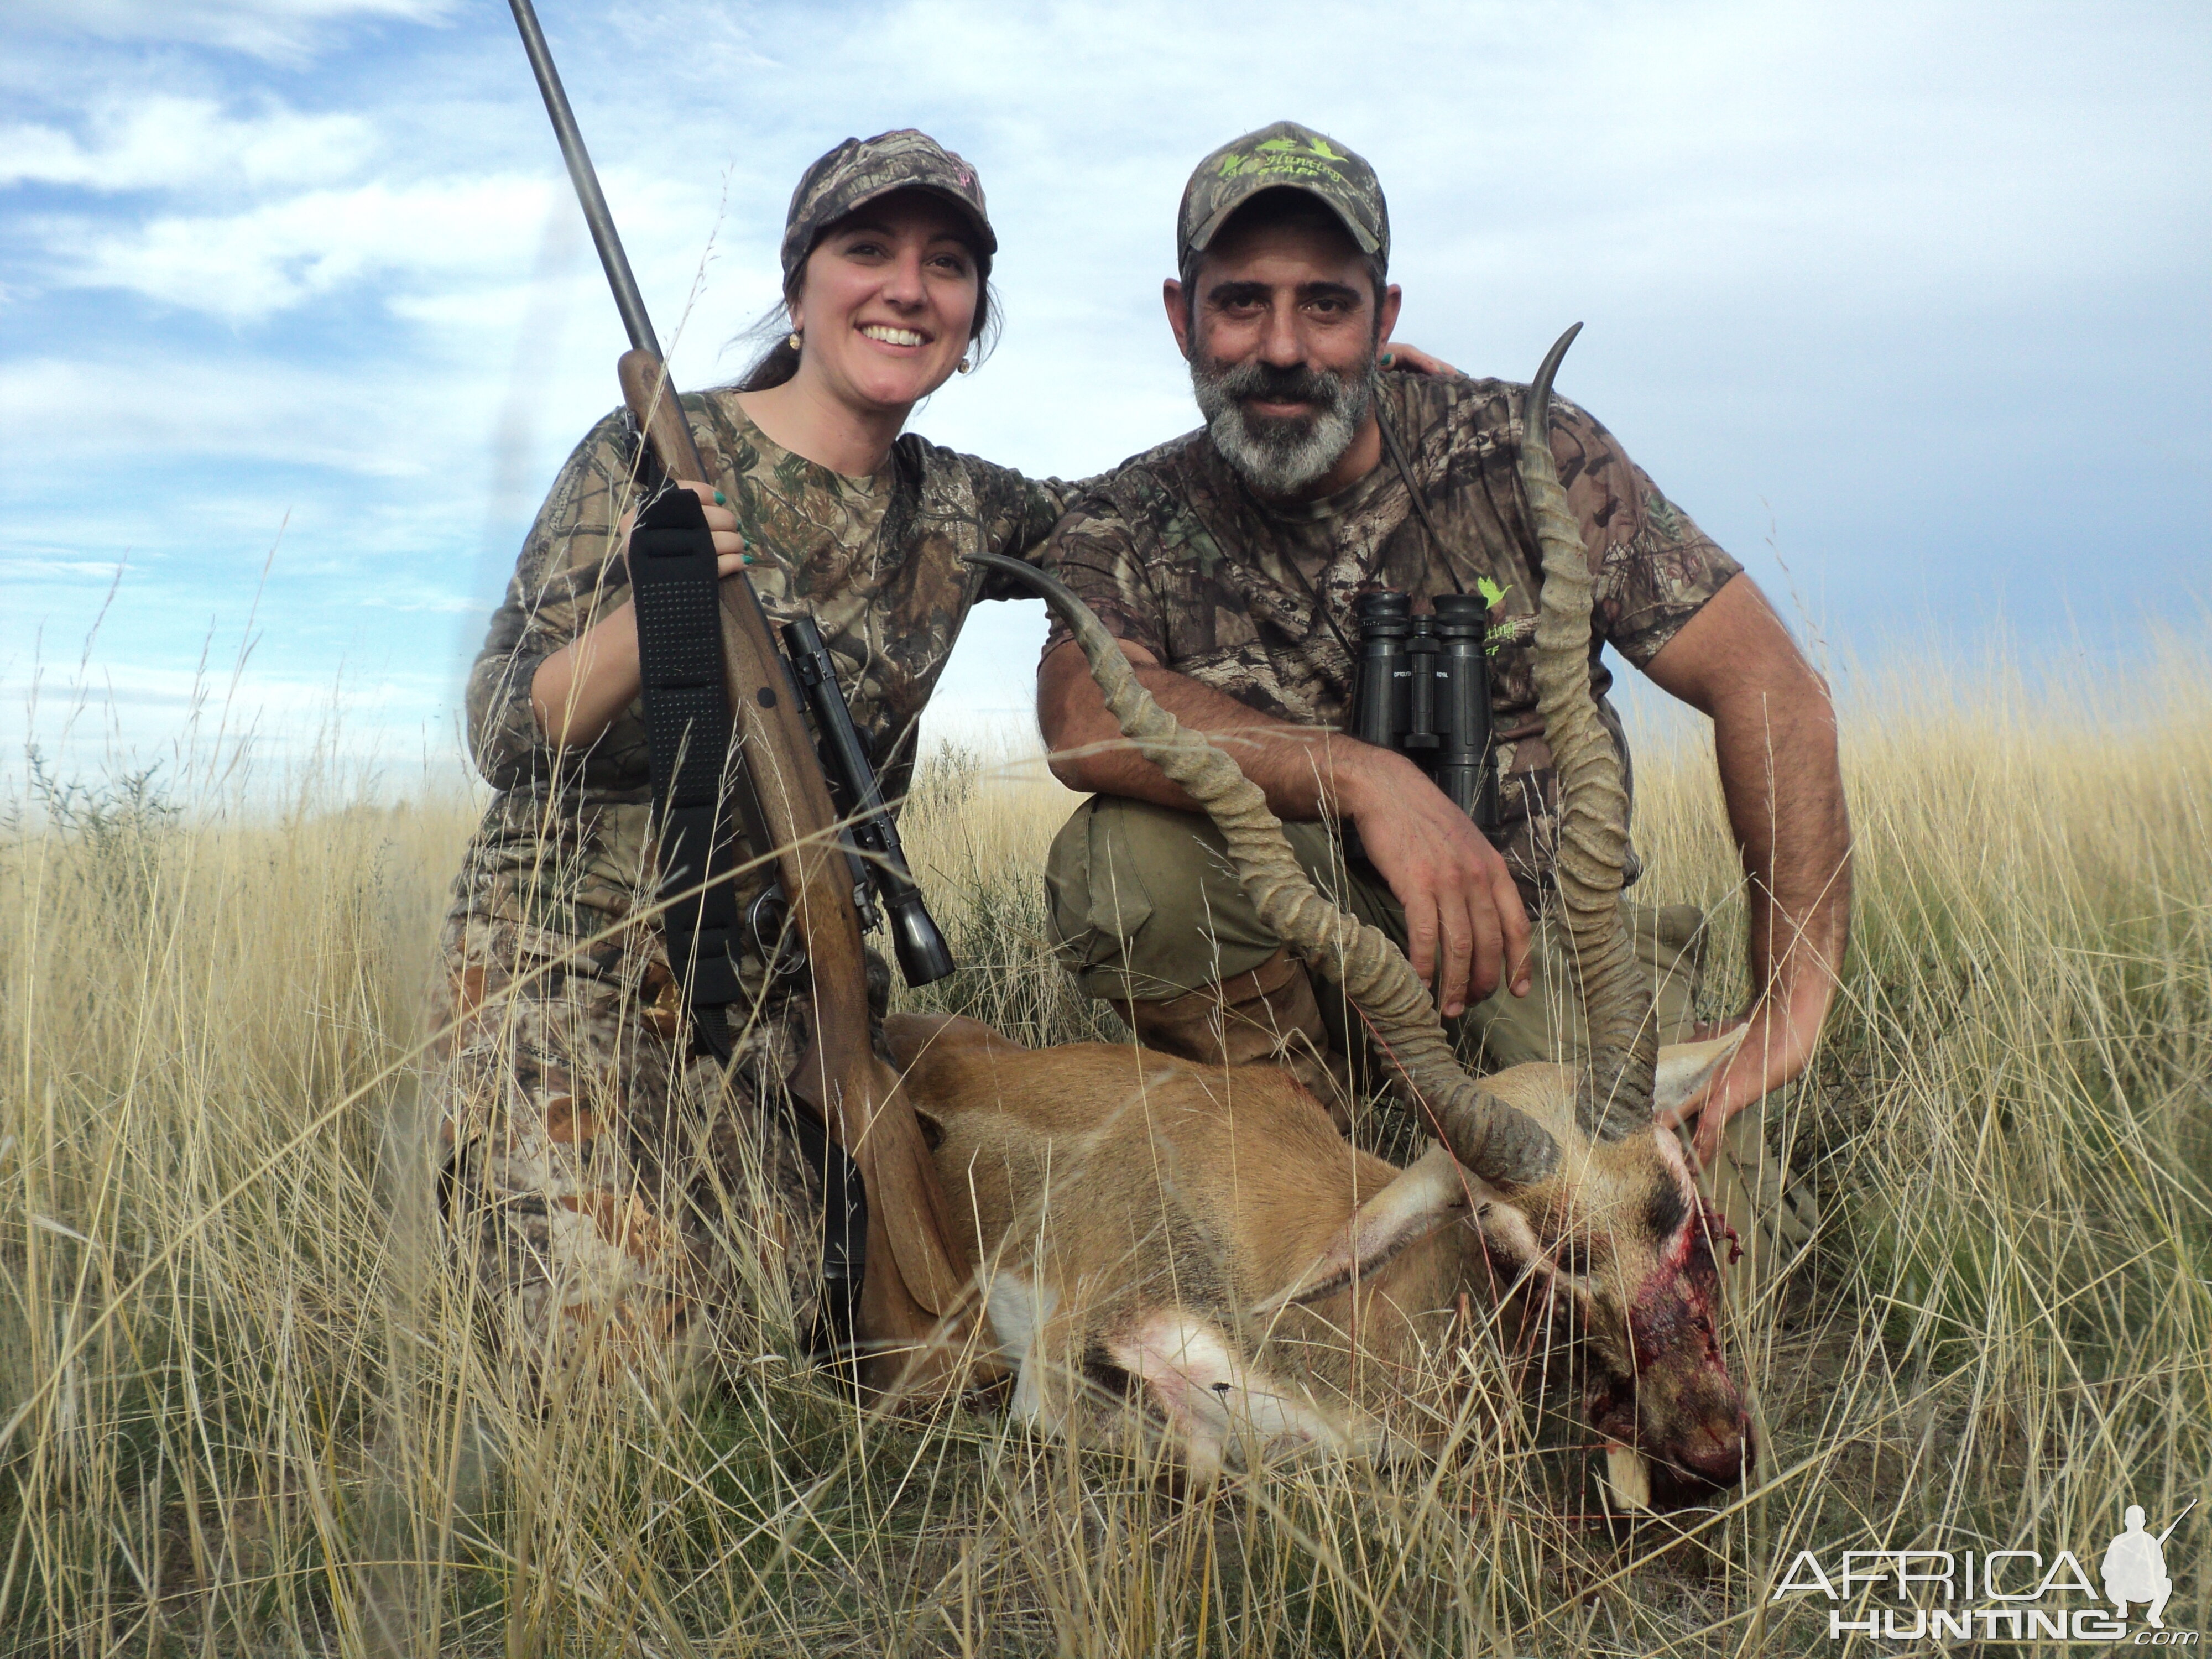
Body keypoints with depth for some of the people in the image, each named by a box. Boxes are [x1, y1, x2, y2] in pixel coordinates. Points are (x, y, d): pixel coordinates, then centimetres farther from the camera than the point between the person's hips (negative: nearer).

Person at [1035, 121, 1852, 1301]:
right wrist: (1367, 780, -39)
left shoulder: (1524, 456, -9)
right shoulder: (1130, 526, -5)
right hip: (1300, 940, 1)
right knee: (1120, 857, -29)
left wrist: (1795, 997, -19)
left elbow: (1771, 689, -11)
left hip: (1545, 921, 0)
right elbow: (1084, 716, -27)